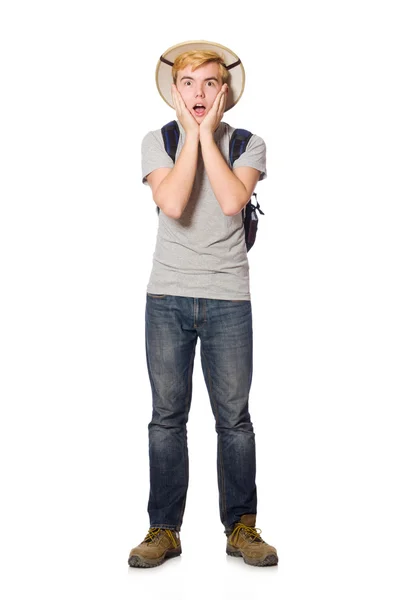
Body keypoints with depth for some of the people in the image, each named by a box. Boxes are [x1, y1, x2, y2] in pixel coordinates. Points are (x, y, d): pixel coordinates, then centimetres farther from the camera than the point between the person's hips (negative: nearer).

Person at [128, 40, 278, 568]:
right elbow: (172, 204, -14)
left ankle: (241, 528, 16)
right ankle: (165, 529, 14)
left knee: (234, 416, 2)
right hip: (167, 296, 1)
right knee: (167, 415, 4)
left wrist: (208, 132, -8)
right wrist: (191, 134, -8)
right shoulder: (157, 142, 5)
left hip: (228, 297, 0)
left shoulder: (248, 144, 5)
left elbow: (232, 200, -16)